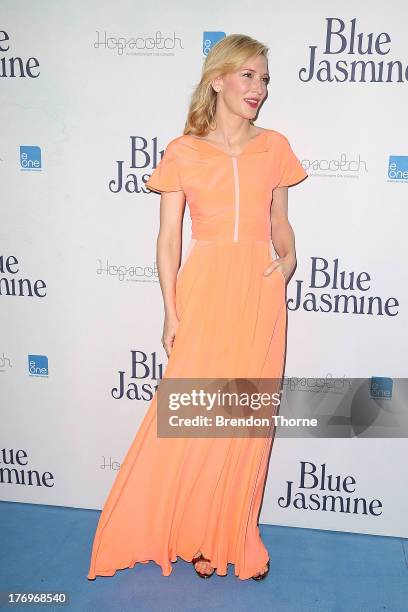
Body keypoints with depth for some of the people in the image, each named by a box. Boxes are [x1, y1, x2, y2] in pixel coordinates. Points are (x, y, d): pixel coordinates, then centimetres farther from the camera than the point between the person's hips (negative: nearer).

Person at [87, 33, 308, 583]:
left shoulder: (274, 147, 8)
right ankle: (194, 534, 27)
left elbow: (280, 223, 15)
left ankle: (234, 534, 29)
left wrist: (288, 257, -6)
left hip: (260, 293, 2)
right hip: (203, 292, -2)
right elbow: (168, 238, 1)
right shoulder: (183, 152, 2)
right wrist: (170, 312, -5)